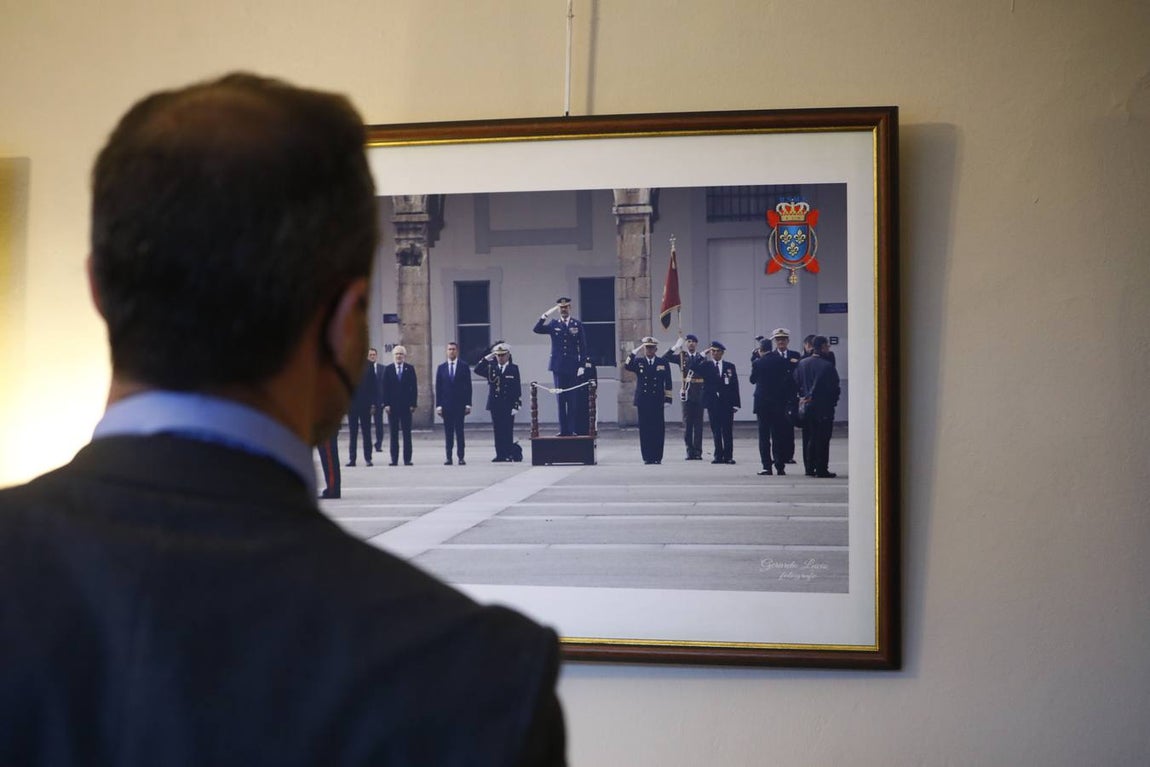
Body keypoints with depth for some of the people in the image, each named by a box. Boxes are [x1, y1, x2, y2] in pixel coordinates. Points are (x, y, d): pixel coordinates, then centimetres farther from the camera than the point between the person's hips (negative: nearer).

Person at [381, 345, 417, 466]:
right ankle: (394, 459, 5)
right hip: (392, 406, 1)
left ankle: (407, 459, 2)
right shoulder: (388, 369, 6)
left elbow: (414, 387, 3)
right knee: (393, 434, 2)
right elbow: (385, 388, 4)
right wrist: (386, 404, -6)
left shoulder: (409, 369, 5)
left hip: (406, 405, -1)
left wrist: (413, 404, -5)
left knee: (407, 433, 1)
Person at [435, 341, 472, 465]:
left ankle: (461, 457, 0)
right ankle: (449, 457, 3)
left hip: (459, 404, -1)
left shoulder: (464, 366, 4)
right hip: (446, 404, 2)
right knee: (448, 432, 1)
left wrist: (468, 404, -5)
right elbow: (438, 388, 7)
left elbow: (468, 386, 2)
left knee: (459, 431, -2)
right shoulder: (441, 367, 9)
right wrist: (438, 405, -1)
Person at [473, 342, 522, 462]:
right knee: (497, 431, 4)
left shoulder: (514, 368, 2)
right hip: (495, 405, 3)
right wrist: (486, 359, -9)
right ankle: (500, 455, 7)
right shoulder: (491, 368, 9)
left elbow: (518, 388, -1)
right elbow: (477, 370, -2)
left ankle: (508, 454, 2)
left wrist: (516, 405, -8)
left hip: (508, 406, -3)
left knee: (508, 431, -1)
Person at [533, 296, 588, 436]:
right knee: (560, 400, 1)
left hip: (573, 367, -1)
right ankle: (563, 430, 4)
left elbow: (583, 347, 2)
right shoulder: (553, 325, 7)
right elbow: (536, 329, -6)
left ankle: (573, 429, 3)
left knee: (573, 400, -1)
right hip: (558, 367, 1)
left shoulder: (577, 324, 4)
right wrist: (545, 315, -16)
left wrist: (582, 365, -5)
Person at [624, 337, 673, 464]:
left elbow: (668, 383, 6)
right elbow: (627, 366, -12)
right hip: (643, 401, 0)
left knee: (658, 429, -1)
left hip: (657, 401, 0)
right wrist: (635, 351, -15)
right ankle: (647, 457, 5)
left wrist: (668, 399, -2)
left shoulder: (663, 363, 8)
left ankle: (657, 457, 4)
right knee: (645, 429, 0)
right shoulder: (638, 362, 9)